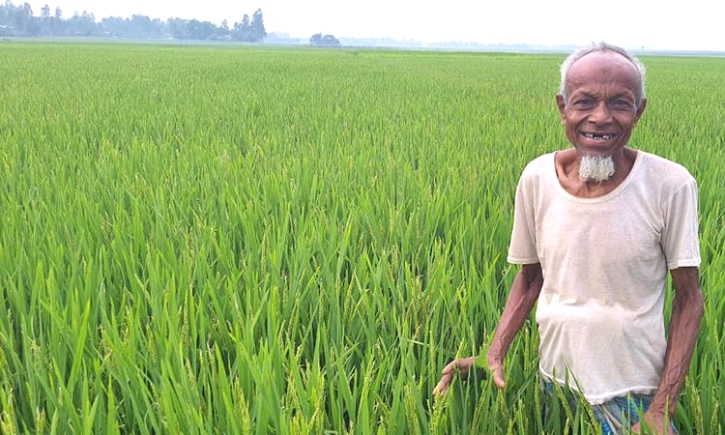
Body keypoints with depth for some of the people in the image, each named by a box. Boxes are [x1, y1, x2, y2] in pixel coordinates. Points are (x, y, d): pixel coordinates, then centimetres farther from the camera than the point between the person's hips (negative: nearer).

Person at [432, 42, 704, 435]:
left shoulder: (671, 186, -15)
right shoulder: (536, 178, -8)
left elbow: (689, 298, -7)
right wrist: (494, 353, -9)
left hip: (634, 395, -3)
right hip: (554, 387, 3)